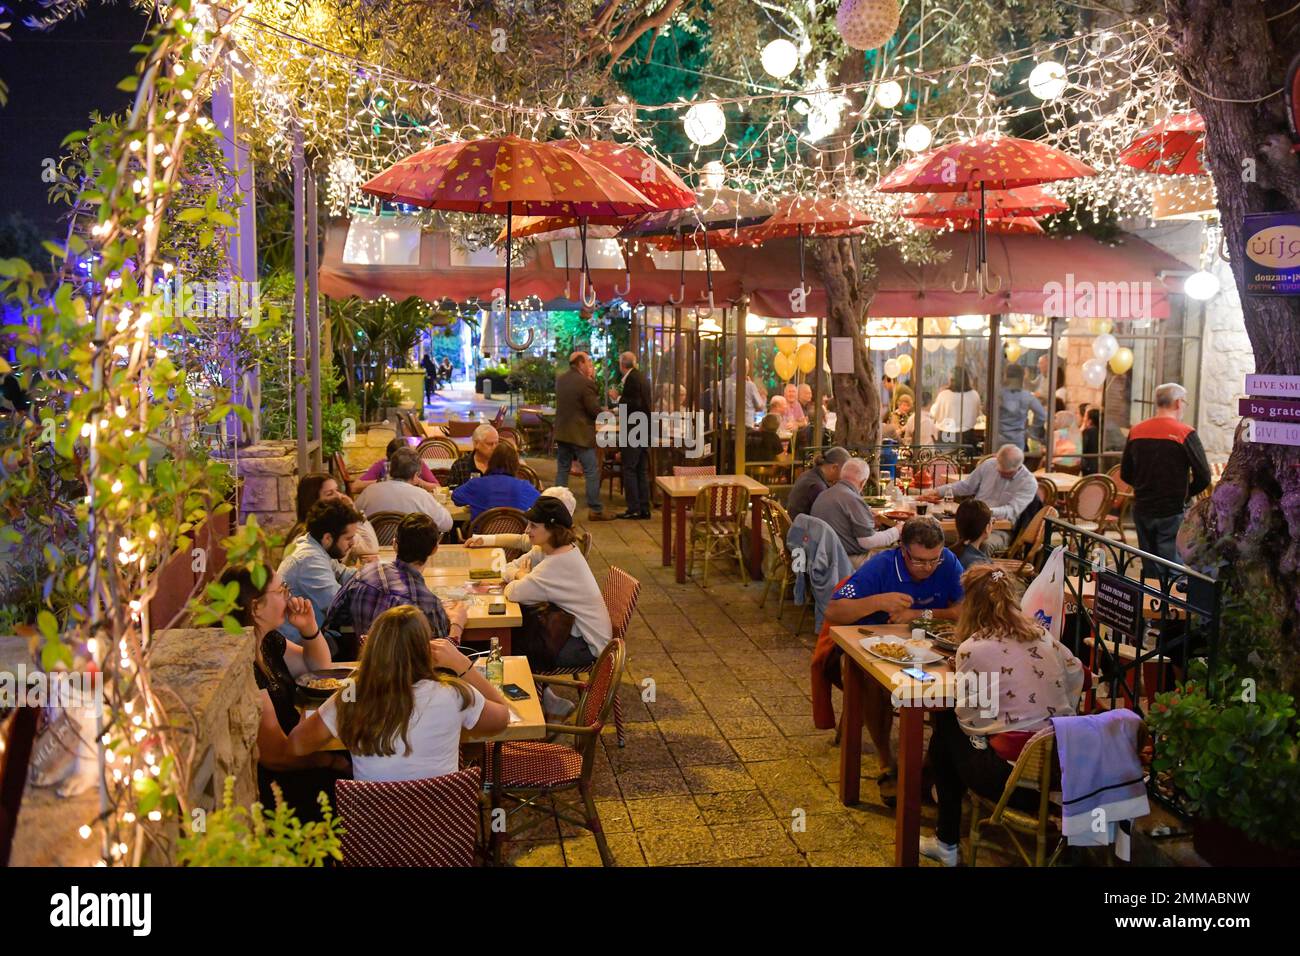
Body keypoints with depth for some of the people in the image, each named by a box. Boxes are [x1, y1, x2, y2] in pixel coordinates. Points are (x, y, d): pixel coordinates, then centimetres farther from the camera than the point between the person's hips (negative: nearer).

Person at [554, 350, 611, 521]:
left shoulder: (560, 380, 7)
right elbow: (595, 410, -16)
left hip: (561, 433, 7)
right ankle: (595, 510, 3)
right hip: (581, 435, -7)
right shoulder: (585, 383, -17)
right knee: (592, 472, 2)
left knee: (562, 471, 12)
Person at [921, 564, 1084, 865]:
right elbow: (1076, 674, 23)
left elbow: (969, 718, -7)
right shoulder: (1043, 636, 7)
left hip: (1015, 776, -7)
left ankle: (947, 843, 30)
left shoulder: (973, 649, -13)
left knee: (945, 729, 21)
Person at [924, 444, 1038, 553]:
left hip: (1000, 531, -4)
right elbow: (965, 485, 19)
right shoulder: (989, 465, 7)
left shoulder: (1029, 482, -6)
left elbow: (1012, 511, -18)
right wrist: (937, 492, 8)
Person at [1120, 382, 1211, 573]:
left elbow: (1125, 474, 10)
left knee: (1148, 571, 15)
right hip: (1172, 513, -5)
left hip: (1142, 511, 5)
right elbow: (1203, 478, -10)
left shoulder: (1136, 431, 2)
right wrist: (1184, 493, 7)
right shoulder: (1186, 433, -11)